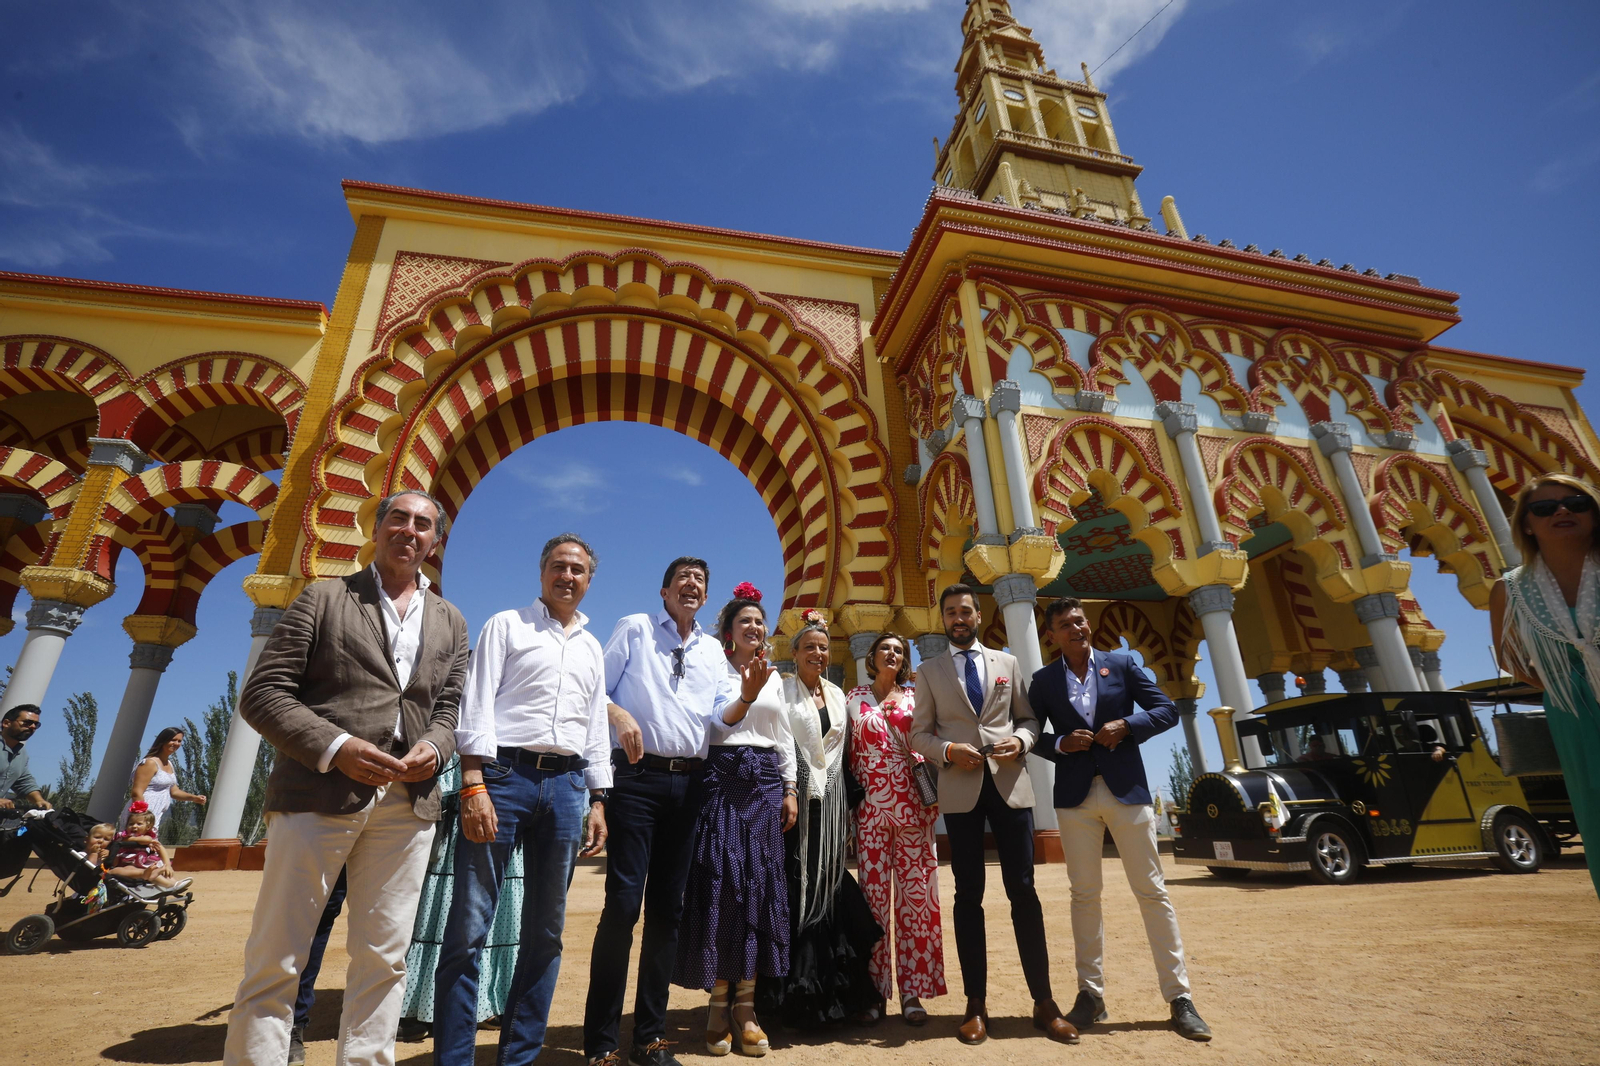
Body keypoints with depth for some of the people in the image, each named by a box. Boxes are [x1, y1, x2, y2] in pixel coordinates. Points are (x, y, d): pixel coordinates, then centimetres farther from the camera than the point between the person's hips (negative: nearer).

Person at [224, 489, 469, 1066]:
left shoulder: (450, 622, 14)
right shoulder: (324, 598, 4)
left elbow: (449, 708, 14)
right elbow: (262, 692, -2)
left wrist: (434, 747, -9)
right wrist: (336, 748, -16)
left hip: (408, 804, 3)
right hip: (320, 793, -3)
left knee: (383, 959, 9)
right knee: (274, 958, 4)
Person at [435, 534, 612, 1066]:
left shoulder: (592, 647, 19)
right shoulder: (506, 625, 6)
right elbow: (477, 704, -4)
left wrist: (597, 802, 13)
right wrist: (473, 785, -14)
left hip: (567, 786, 5)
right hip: (504, 775, -4)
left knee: (545, 932, 10)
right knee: (469, 927, -3)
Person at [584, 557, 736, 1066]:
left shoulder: (712, 650, 17)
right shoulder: (634, 628, 5)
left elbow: (723, 714, 9)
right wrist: (618, 714, -17)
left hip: (688, 782, 4)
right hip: (638, 776, -4)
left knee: (668, 907, 10)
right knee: (624, 902, -8)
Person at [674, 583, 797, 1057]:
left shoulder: (775, 677, 15)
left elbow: (785, 737, 17)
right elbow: (713, 728, -8)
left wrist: (790, 790, 11)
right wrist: (746, 696, -23)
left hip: (765, 782, 4)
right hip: (723, 778, -4)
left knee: (760, 884, 2)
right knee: (721, 883, -4)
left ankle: (746, 1004, 12)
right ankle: (718, 1003, 9)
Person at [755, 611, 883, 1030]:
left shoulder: (837, 694, 13)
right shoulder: (782, 690, -2)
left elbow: (844, 754, 16)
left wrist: (847, 807, 13)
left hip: (831, 801, 4)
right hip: (797, 798, -4)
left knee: (830, 887, 7)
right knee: (797, 889, -1)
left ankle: (835, 991, 19)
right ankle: (795, 995, 13)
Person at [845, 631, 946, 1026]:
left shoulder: (914, 698, 9)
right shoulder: (854, 698, 8)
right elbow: (848, 753, 7)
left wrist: (932, 801, -1)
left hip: (911, 804, 1)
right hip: (870, 805, 0)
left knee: (915, 893, 0)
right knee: (874, 894, 2)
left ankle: (912, 989, 11)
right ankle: (875, 988, 15)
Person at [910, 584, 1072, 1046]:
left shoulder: (1007, 662, 11)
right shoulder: (929, 671, 6)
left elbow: (1029, 717, 12)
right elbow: (919, 733, 4)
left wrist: (1021, 740, -9)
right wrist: (948, 751, -14)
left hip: (1009, 783, 1)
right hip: (960, 788, -1)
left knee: (1023, 889, 4)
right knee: (969, 894, 7)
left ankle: (1043, 1001, 16)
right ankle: (976, 1003, 17)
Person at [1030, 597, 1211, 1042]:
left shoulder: (1122, 664, 4)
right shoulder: (1044, 681, 5)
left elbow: (1168, 710, 3)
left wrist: (1126, 726, -12)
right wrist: (1061, 744, -12)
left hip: (1126, 789, 0)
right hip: (1076, 795, 1)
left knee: (1152, 891, 4)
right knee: (1084, 894, 6)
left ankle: (1179, 997, 14)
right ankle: (1091, 993, 17)